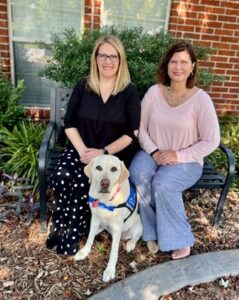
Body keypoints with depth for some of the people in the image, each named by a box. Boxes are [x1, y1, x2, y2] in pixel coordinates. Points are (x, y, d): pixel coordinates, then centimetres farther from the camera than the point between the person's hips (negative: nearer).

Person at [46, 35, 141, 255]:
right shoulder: (83, 87, 3)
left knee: (83, 181, -27)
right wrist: (82, 150, -13)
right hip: (81, 148, 3)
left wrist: (104, 152, -18)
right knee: (62, 177, -25)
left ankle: (74, 231, -3)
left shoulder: (129, 92, -4)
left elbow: (132, 133, -7)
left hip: (115, 153, -2)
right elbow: (69, 123, 2)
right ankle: (59, 226, 0)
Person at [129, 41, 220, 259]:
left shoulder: (201, 99, -12)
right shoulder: (154, 92, -4)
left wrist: (179, 156, -18)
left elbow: (211, 141, -9)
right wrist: (154, 152, -14)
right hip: (153, 153, 3)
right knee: (139, 176, -28)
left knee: (163, 183, -30)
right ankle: (153, 232, -6)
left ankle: (180, 239, -4)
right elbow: (140, 128, 1)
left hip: (186, 161, -2)